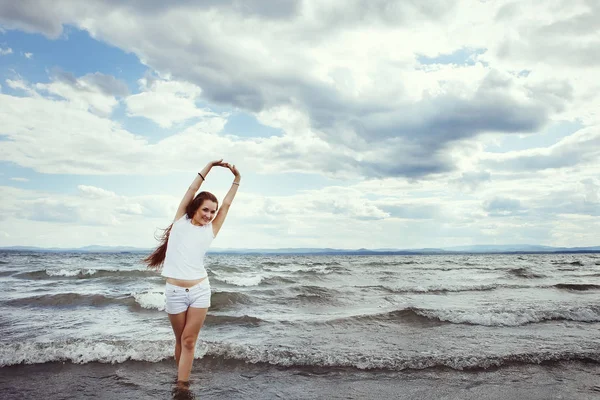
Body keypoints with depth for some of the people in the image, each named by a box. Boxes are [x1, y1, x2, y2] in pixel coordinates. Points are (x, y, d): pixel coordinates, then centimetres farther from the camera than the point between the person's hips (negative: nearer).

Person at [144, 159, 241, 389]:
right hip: (175, 291, 0)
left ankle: (182, 385, 7)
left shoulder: (210, 231, 6)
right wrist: (209, 167, -1)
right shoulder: (180, 221, 4)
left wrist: (237, 179, 10)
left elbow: (226, 204, 9)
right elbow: (191, 191, 1)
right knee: (180, 340, 12)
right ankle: (181, 378, 27)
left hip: (200, 289, 1)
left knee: (189, 341, 1)